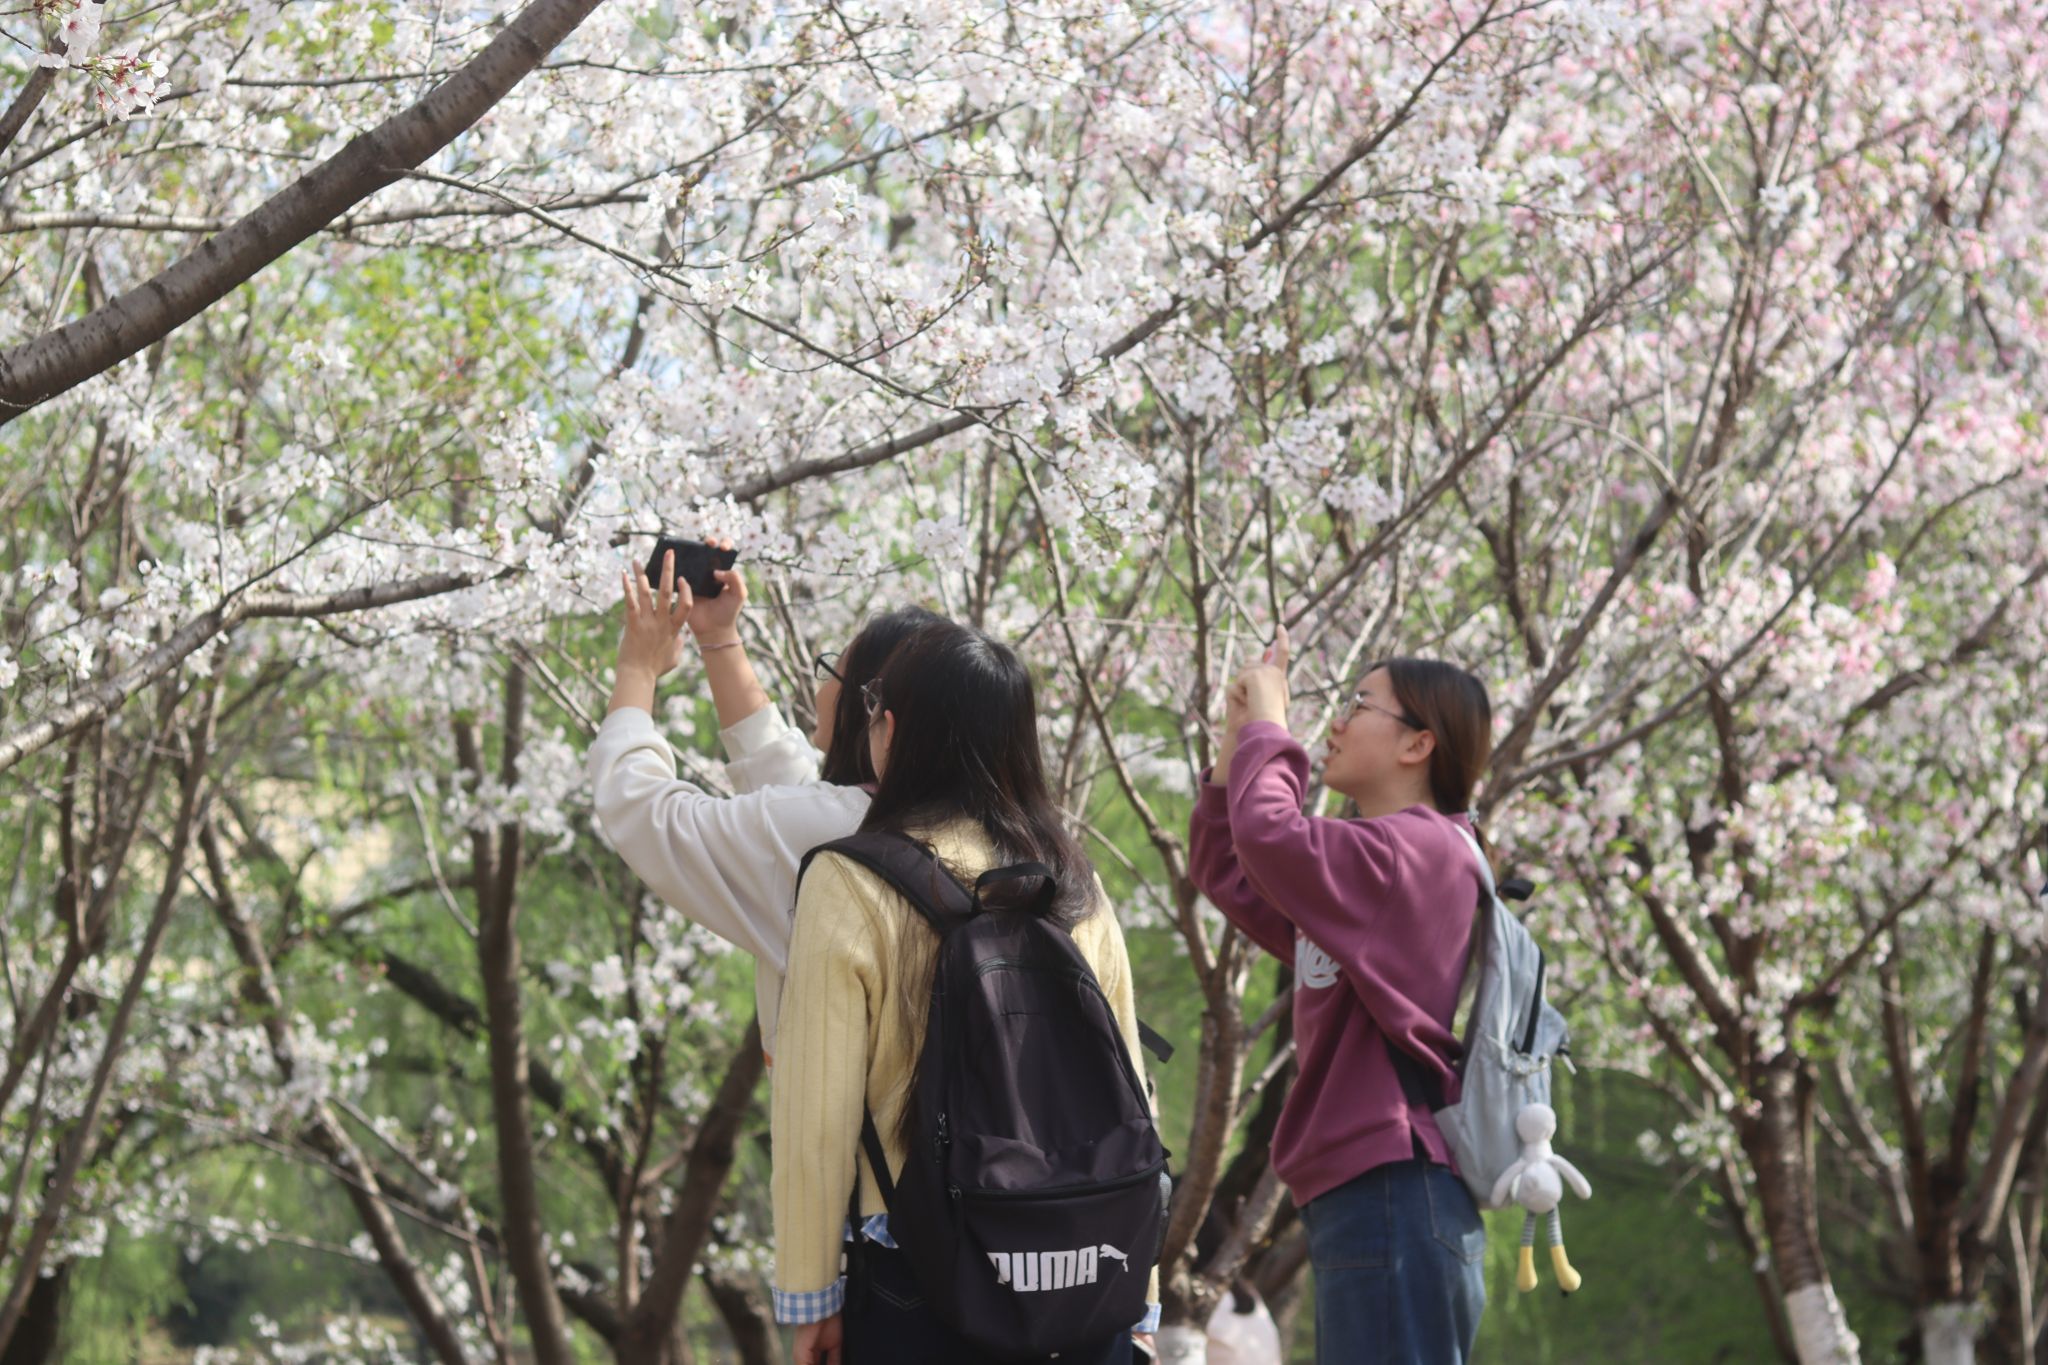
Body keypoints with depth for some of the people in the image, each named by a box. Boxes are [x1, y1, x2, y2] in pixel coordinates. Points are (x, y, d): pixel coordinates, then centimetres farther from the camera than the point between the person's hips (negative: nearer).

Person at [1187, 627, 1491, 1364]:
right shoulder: (1371, 862, 21)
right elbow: (1228, 872, 24)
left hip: (1392, 1196, -10)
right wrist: (1238, 738, 15)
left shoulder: (1420, 850, -10)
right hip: (1358, 1199, 10)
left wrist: (1267, 724, -6)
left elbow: (1269, 836, -23)